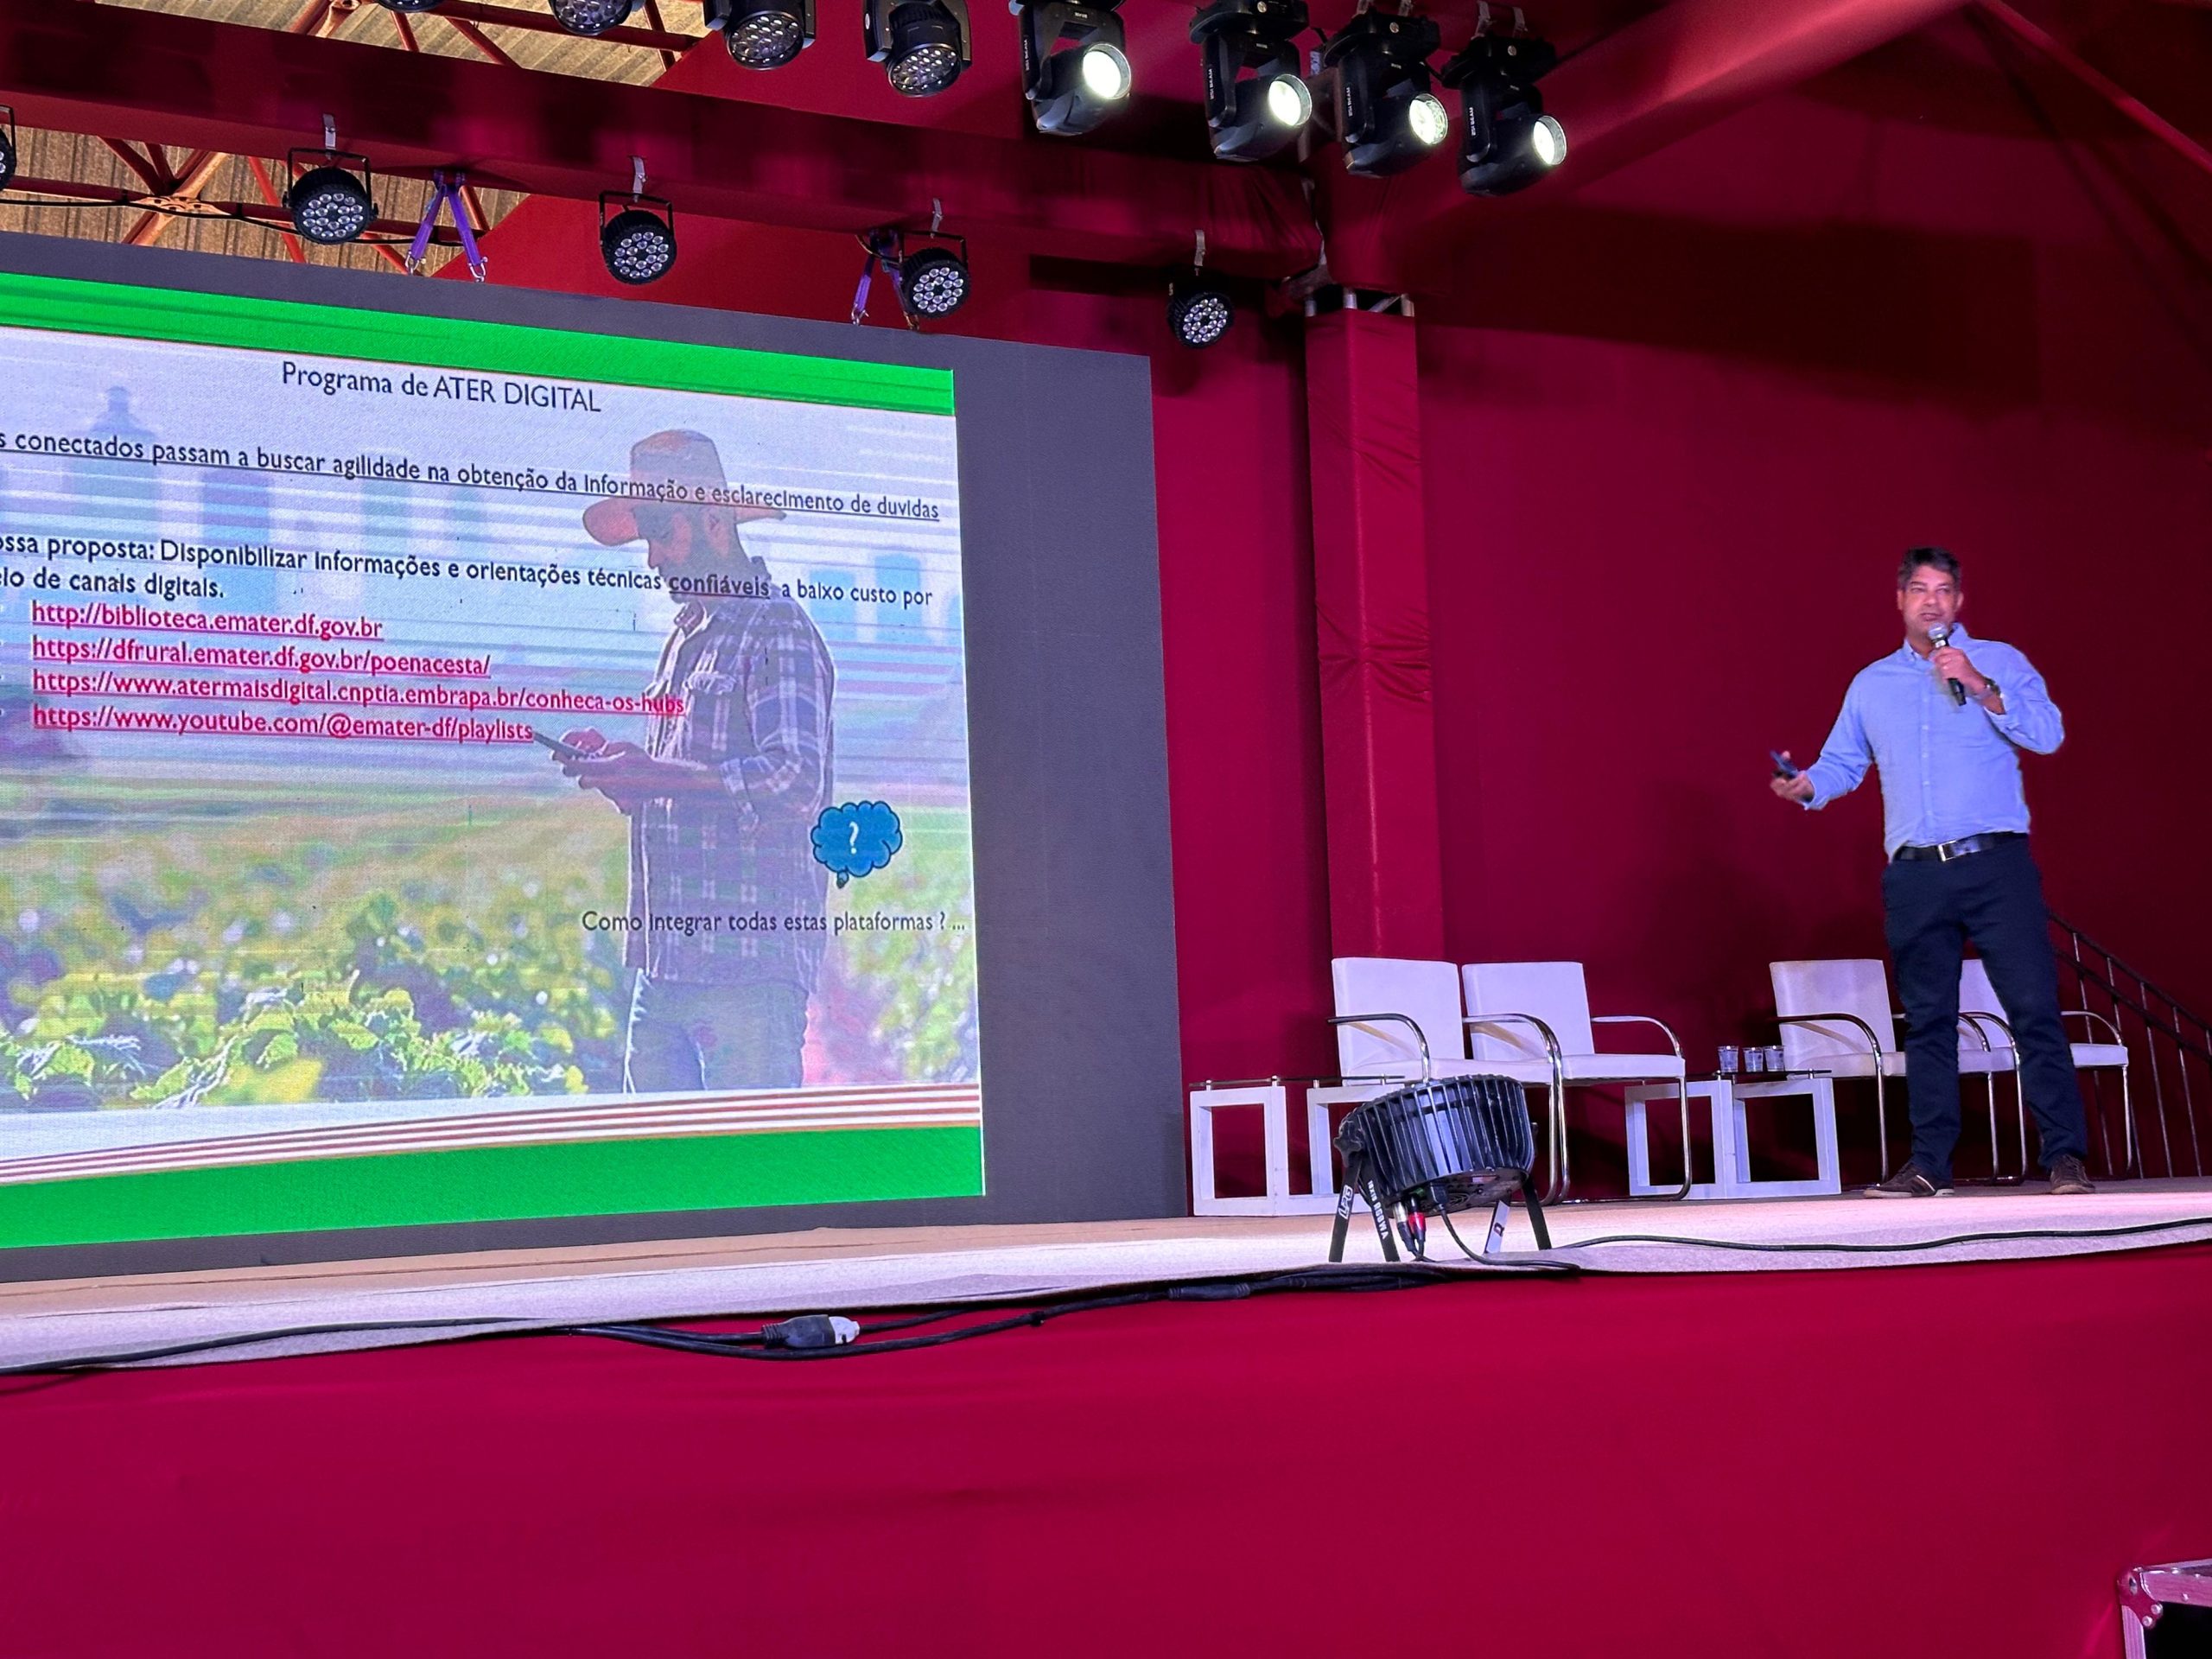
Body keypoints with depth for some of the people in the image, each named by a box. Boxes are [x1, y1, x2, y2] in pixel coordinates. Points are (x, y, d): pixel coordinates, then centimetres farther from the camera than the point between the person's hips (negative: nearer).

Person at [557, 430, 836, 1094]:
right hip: (663, 964, 9)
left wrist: (648, 777, -20)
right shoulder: (684, 640, 21)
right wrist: (621, 770, 6)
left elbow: (793, 780, -20)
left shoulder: (777, 630, -7)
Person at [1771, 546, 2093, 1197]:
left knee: (2034, 1007, -8)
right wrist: (1806, 786, -4)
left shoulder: (1999, 662, 7)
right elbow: (1841, 763, 17)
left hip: (1996, 865, -3)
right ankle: (1928, 1163, 9)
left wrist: (1980, 687, -15)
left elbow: (2048, 733, -5)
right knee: (1927, 1020, 5)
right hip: (1914, 875, 3)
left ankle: (2065, 1156, -6)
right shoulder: (1870, 684, 17)